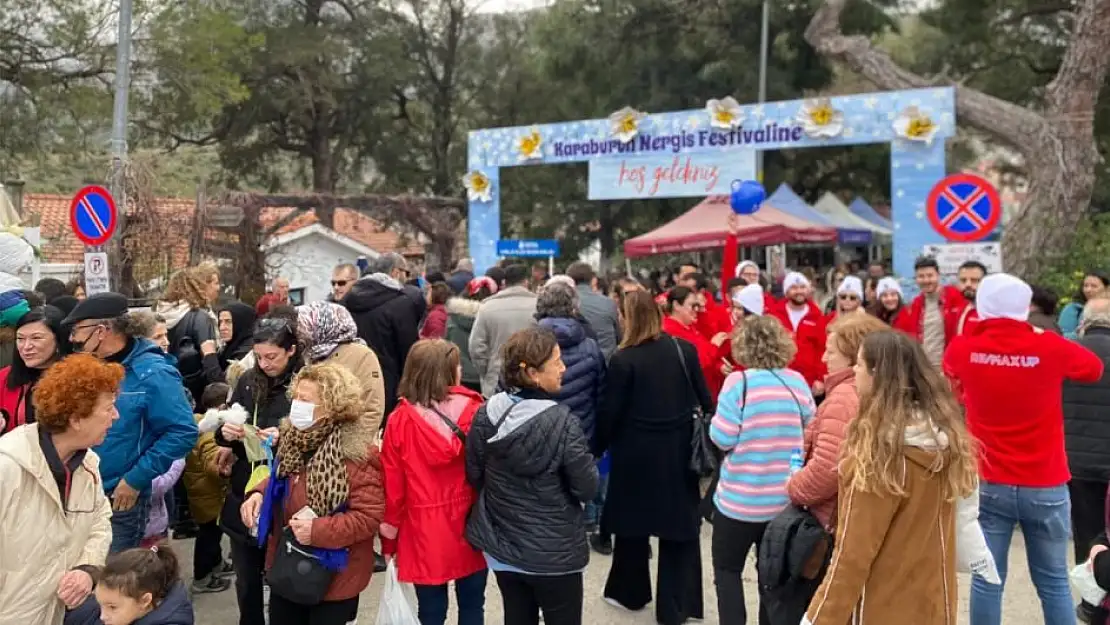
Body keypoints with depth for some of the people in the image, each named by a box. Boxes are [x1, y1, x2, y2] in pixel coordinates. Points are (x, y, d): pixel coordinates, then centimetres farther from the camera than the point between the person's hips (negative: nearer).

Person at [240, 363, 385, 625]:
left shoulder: (357, 454, -25)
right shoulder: (295, 436, 0)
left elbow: (370, 517, -25)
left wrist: (318, 531, -28)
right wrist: (260, 494, -3)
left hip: (332, 577, -7)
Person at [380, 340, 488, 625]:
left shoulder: (400, 420, -11)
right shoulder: (476, 411, -10)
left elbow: (392, 485, -7)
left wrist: (389, 540, 5)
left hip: (424, 530, -1)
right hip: (472, 524, 1)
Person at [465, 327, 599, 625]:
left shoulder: (486, 413, -8)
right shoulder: (561, 422, -23)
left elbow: (474, 475, 3)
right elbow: (588, 488, -16)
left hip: (501, 546, 5)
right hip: (555, 552, -5)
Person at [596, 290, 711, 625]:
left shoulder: (623, 360, -14)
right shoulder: (684, 349, -4)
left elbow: (609, 414, -10)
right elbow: (704, 398, 2)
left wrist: (596, 449, 4)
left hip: (636, 453, -3)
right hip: (678, 451, 3)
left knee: (632, 521, 17)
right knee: (680, 523, 12)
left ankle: (630, 591, 34)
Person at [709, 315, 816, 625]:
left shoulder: (738, 382, -15)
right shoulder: (798, 382, -3)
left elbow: (722, 438, -16)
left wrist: (715, 422, 3)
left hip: (741, 499, -4)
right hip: (786, 499, 4)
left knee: (727, 568, 13)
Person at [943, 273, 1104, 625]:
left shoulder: (963, 350, -8)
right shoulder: (1051, 348, -11)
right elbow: (1094, 368, 11)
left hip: (989, 485, 0)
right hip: (1046, 488, 0)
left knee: (987, 580, 7)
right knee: (1053, 583, 12)